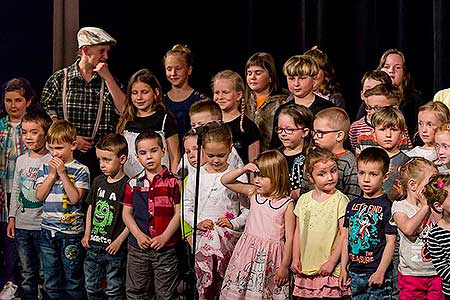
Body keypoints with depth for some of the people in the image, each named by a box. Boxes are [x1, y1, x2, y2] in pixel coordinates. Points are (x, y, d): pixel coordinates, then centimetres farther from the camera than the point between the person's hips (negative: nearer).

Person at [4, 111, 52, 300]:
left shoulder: (52, 161, -10)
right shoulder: (21, 160, 8)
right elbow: (16, 190, 15)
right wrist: (12, 217, 13)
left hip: (43, 226, -5)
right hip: (22, 225, 5)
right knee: (27, 274, 14)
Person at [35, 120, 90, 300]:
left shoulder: (80, 170, -6)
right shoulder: (45, 168, 7)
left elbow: (75, 198, -16)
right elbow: (39, 196, -2)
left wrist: (62, 174, -17)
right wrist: (52, 174, -9)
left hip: (71, 231, -4)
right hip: (48, 231, 4)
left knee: (72, 280, 6)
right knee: (50, 282, 11)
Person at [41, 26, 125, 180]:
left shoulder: (109, 80, 12)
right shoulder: (59, 78, 7)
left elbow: (124, 110, -2)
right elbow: (45, 114, 4)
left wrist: (108, 77, -4)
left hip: (101, 155, 1)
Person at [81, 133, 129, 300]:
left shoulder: (128, 185, -14)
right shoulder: (98, 181, 6)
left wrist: (119, 240, -15)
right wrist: (87, 234, 10)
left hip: (114, 248, -6)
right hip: (94, 246, 6)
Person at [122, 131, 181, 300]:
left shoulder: (172, 182, -3)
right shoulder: (133, 184, 5)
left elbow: (178, 213, -5)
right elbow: (127, 213, 6)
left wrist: (165, 237, -14)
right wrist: (139, 235, -8)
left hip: (166, 247, -3)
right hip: (138, 247, 3)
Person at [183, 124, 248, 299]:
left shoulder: (238, 176, 4)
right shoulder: (195, 177, 10)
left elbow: (248, 209, 6)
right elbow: (186, 206, 13)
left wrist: (234, 223, -9)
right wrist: (197, 223, -3)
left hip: (229, 234, -1)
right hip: (202, 234, 1)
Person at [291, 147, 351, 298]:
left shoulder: (340, 200, -9)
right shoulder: (304, 199, 6)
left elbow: (344, 235, -11)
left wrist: (332, 262, -13)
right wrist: (296, 259, 7)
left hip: (329, 269, -5)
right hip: (305, 269, 5)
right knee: (304, 295, 9)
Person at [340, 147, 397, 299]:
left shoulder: (387, 205, -8)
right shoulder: (352, 204, 9)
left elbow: (390, 242, -10)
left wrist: (381, 272, -13)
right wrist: (343, 268, 10)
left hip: (377, 272, -5)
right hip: (355, 272, 5)